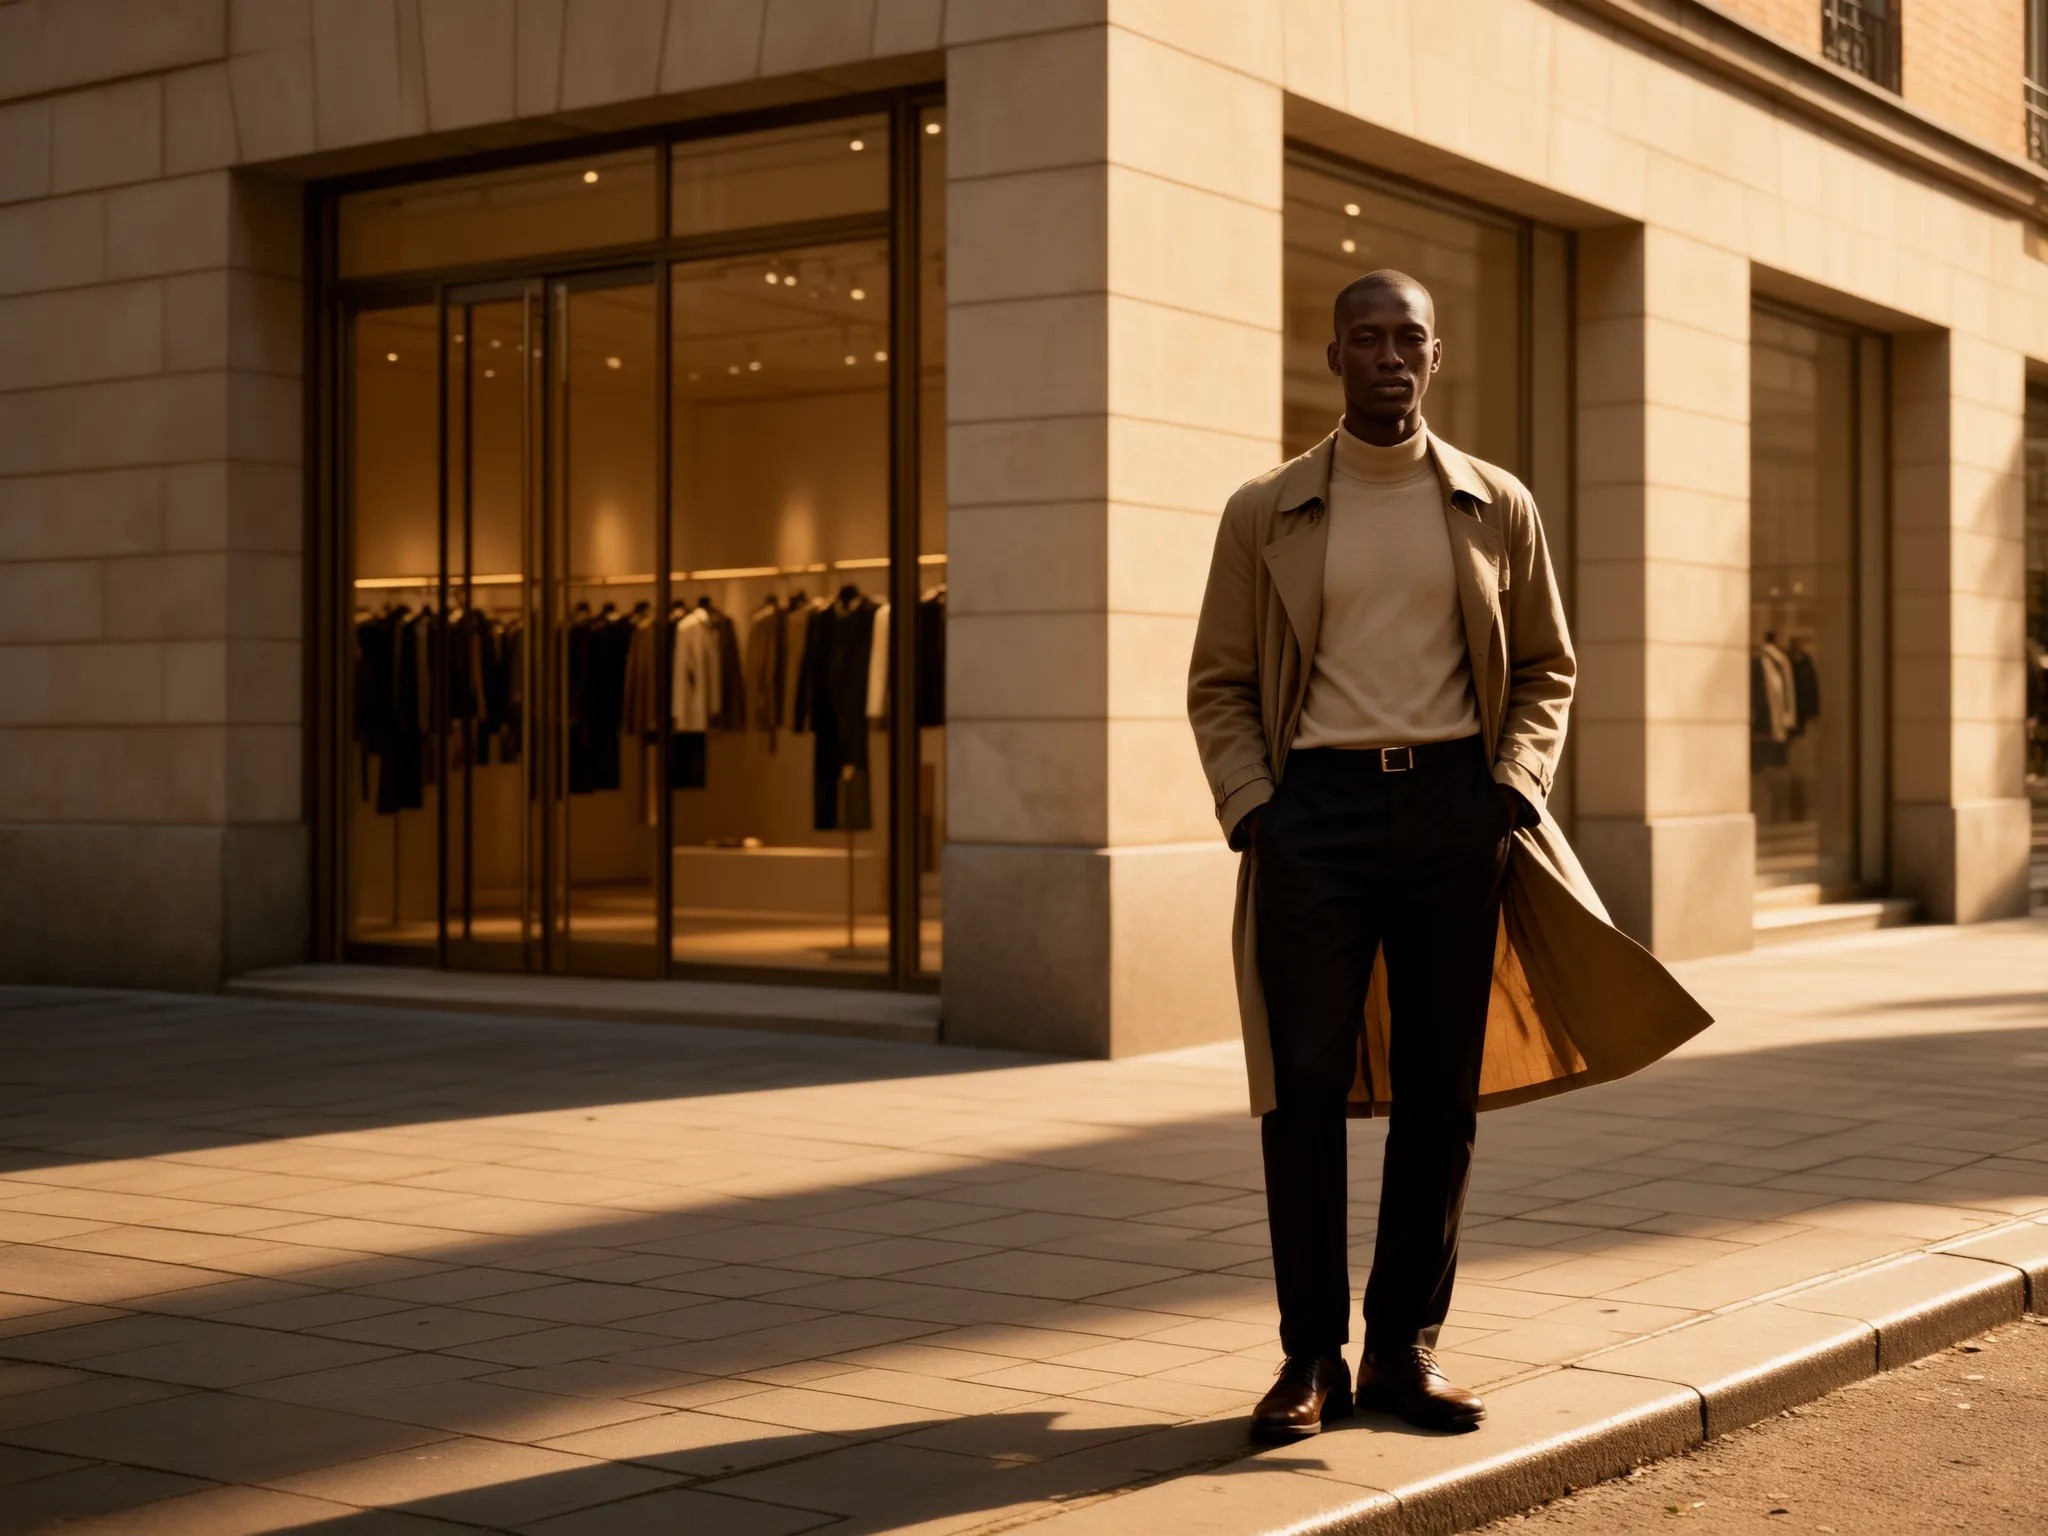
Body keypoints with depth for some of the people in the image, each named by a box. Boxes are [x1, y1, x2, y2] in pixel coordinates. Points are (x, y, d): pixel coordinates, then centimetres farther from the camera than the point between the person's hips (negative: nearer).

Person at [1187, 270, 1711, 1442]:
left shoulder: (1498, 508, 10)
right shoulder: (1266, 513, 7)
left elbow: (1545, 669, 14)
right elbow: (1221, 684, 8)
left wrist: (1514, 791, -2)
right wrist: (1250, 811, -6)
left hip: (1452, 808, 1)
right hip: (1315, 806, -1)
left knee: (1441, 1091, 3)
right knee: (1304, 1086, -5)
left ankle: (1407, 1347, 14)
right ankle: (1312, 1356, 6)